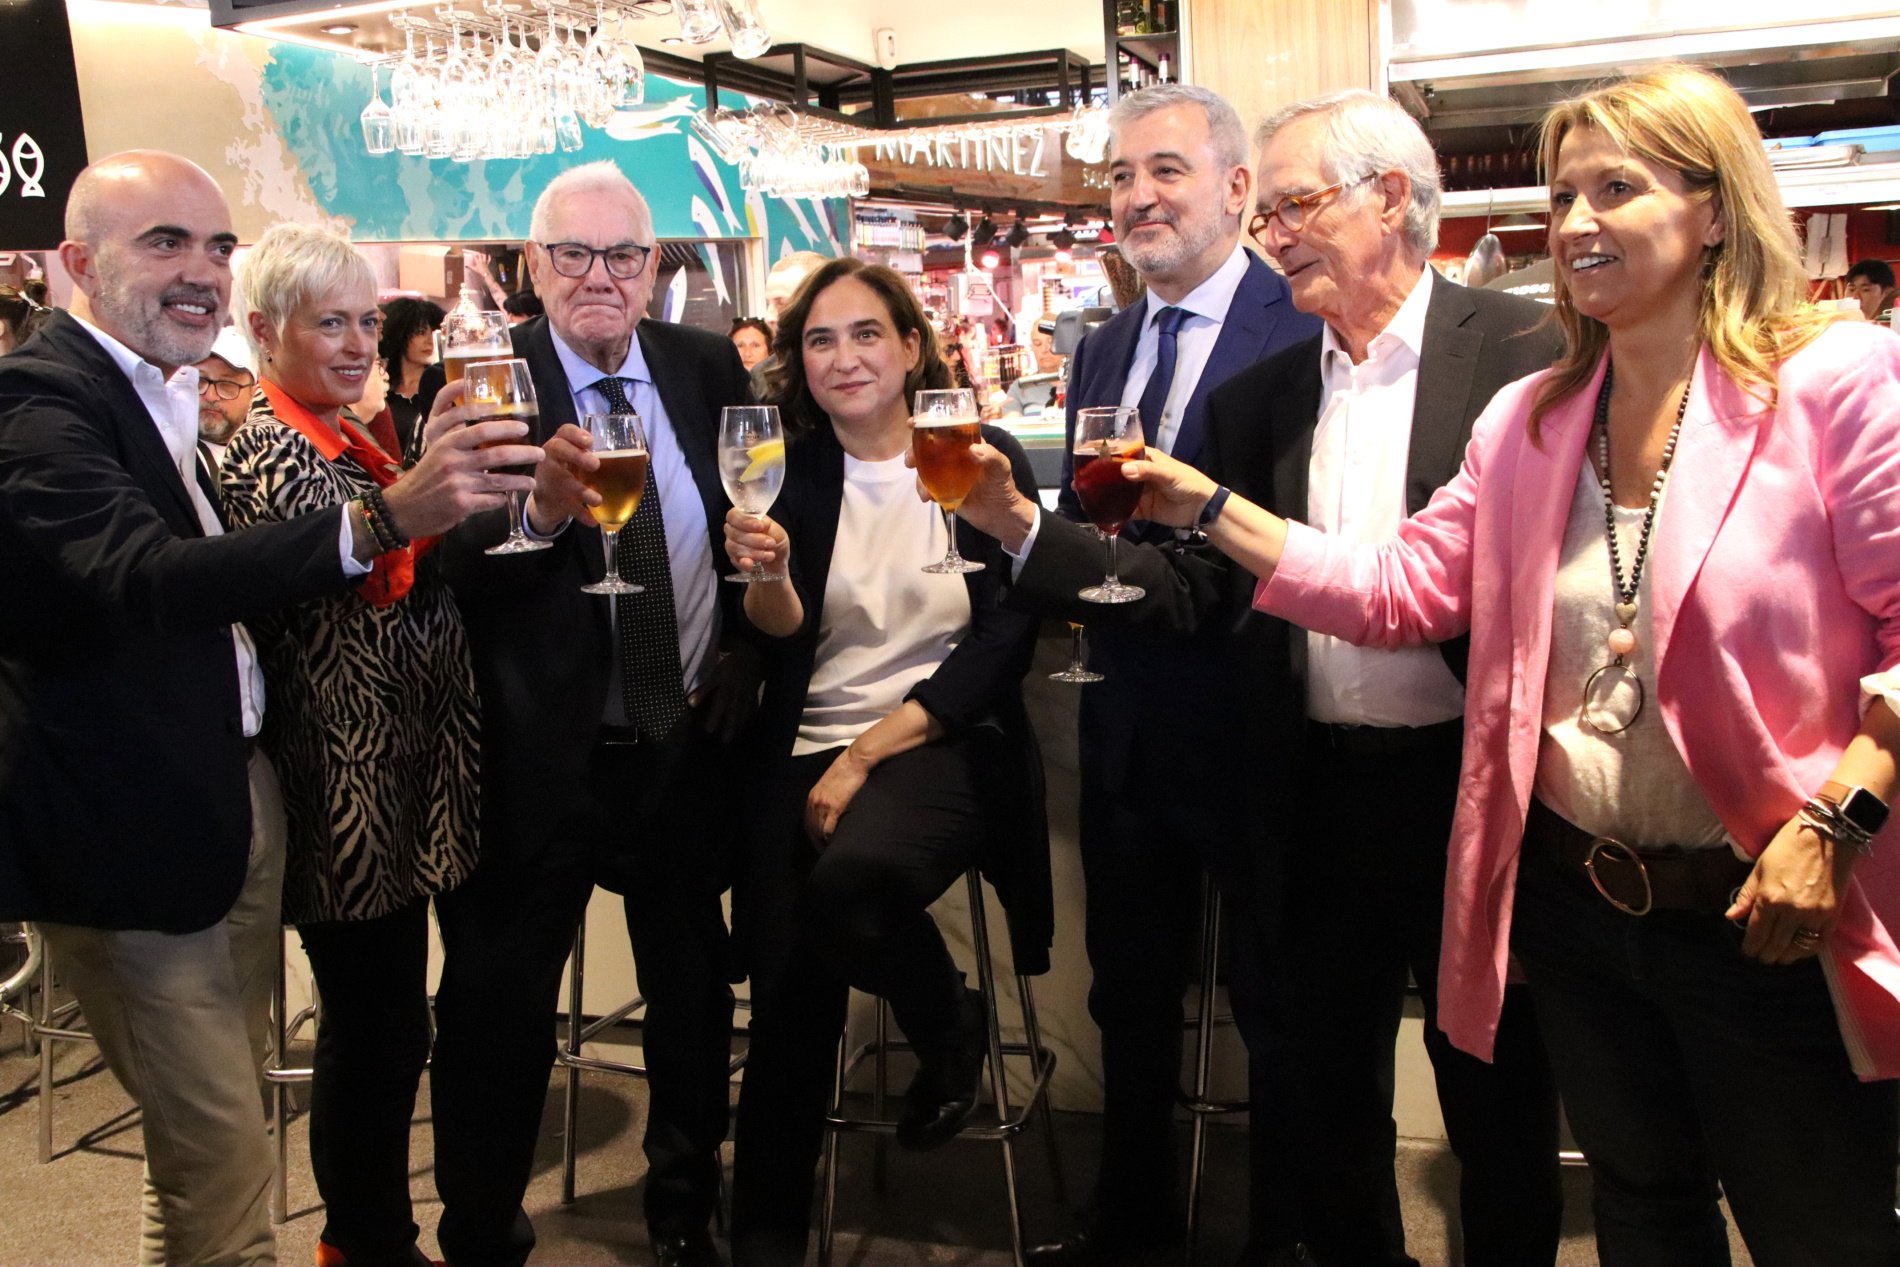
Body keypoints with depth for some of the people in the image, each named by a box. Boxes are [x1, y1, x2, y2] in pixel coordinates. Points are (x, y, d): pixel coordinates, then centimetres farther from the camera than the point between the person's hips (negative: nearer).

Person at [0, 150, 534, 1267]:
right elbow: (145, 580, -38)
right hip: (133, 828, -9)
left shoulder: (168, 391, 11)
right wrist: (380, 519, -48)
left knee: (222, 1120, 21)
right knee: (223, 1170, 1)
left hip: (239, 792, 9)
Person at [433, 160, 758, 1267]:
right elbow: (447, 566, -19)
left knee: (695, 988, 18)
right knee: (500, 1005, 5)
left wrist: (746, 654, 3)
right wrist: (540, 510, -38)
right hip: (540, 752, -3)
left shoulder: (708, 366, 2)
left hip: (691, 735, 4)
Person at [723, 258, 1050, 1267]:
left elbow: (1005, 641, -5)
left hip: (944, 739, -2)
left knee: (853, 873, -32)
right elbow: (782, 634, 2)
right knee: (789, 1011, -7)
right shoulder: (788, 469, 8)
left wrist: (865, 754, -10)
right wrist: (765, 571, -22)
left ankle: (950, 1026, -1)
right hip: (805, 752, 3)